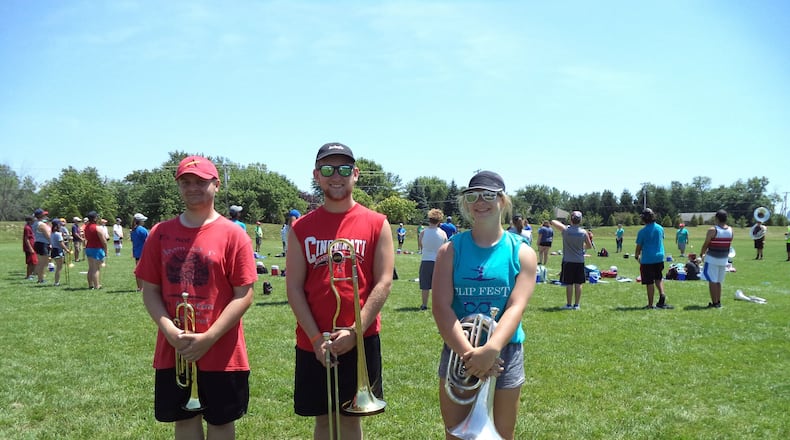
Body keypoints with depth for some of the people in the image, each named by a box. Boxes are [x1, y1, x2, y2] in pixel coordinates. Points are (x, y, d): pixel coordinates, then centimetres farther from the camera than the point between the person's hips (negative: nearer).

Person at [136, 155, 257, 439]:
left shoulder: (233, 235, -6)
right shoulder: (160, 234, 4)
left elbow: (244, 296, -9)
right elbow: (150, 291, 4)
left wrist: (208, 338, -16)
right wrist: (170, 331, -12)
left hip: (221, 352, -3)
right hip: (172, 352, 3)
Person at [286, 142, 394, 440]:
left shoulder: (377, 224, -1)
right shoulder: (301, 228, 3)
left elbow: (384, 282, -6)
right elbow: (294, 287, -1)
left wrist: (355, 331, -14)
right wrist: (316, 338, -10)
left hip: (361, 341, -1)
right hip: (312, 343, 1)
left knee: (350, 416, 9)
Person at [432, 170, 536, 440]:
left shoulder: (522, 252, -1)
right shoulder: (450, 250, 0)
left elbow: (516, 307, -13)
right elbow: (441, 306, -11)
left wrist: (491, 349, -29)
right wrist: (468, 353, -24)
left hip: (505, 353, 0)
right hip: (458, 351, 0)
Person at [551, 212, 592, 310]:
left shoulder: (565, 230, -10)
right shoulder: (584, 232, -5)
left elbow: (553, 222, 2)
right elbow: (589, 246, 5)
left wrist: (562, 224, 17)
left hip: (568, 261, -1)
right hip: (579, 261, 1)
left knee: (569, 284, 3)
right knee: (578, 284, 7)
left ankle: (569, 304, 7)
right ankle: (577, 304, 10)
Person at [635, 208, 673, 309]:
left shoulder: (642, 231, -12)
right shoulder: (660, 228, 3)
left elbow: (639, 246, -6)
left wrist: (636, 256, 12)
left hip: (647, 259, -5)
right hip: (659, 258, 5)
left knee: (649, 282, 1)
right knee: (658, 278, 21)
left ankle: (650, 304, 7)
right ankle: (662, 294, -2)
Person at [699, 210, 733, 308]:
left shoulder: (712, 230, -15)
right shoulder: (730, 230, 2)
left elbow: (705, 244, -10)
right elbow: (729, 245, 11)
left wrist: (701, 254, 7)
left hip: (712, 259, -6)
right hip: (724, 259, 6)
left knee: (712, 281, -1)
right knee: (718, 282, 15)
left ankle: (714, 303, -3)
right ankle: (718, 302, 17)